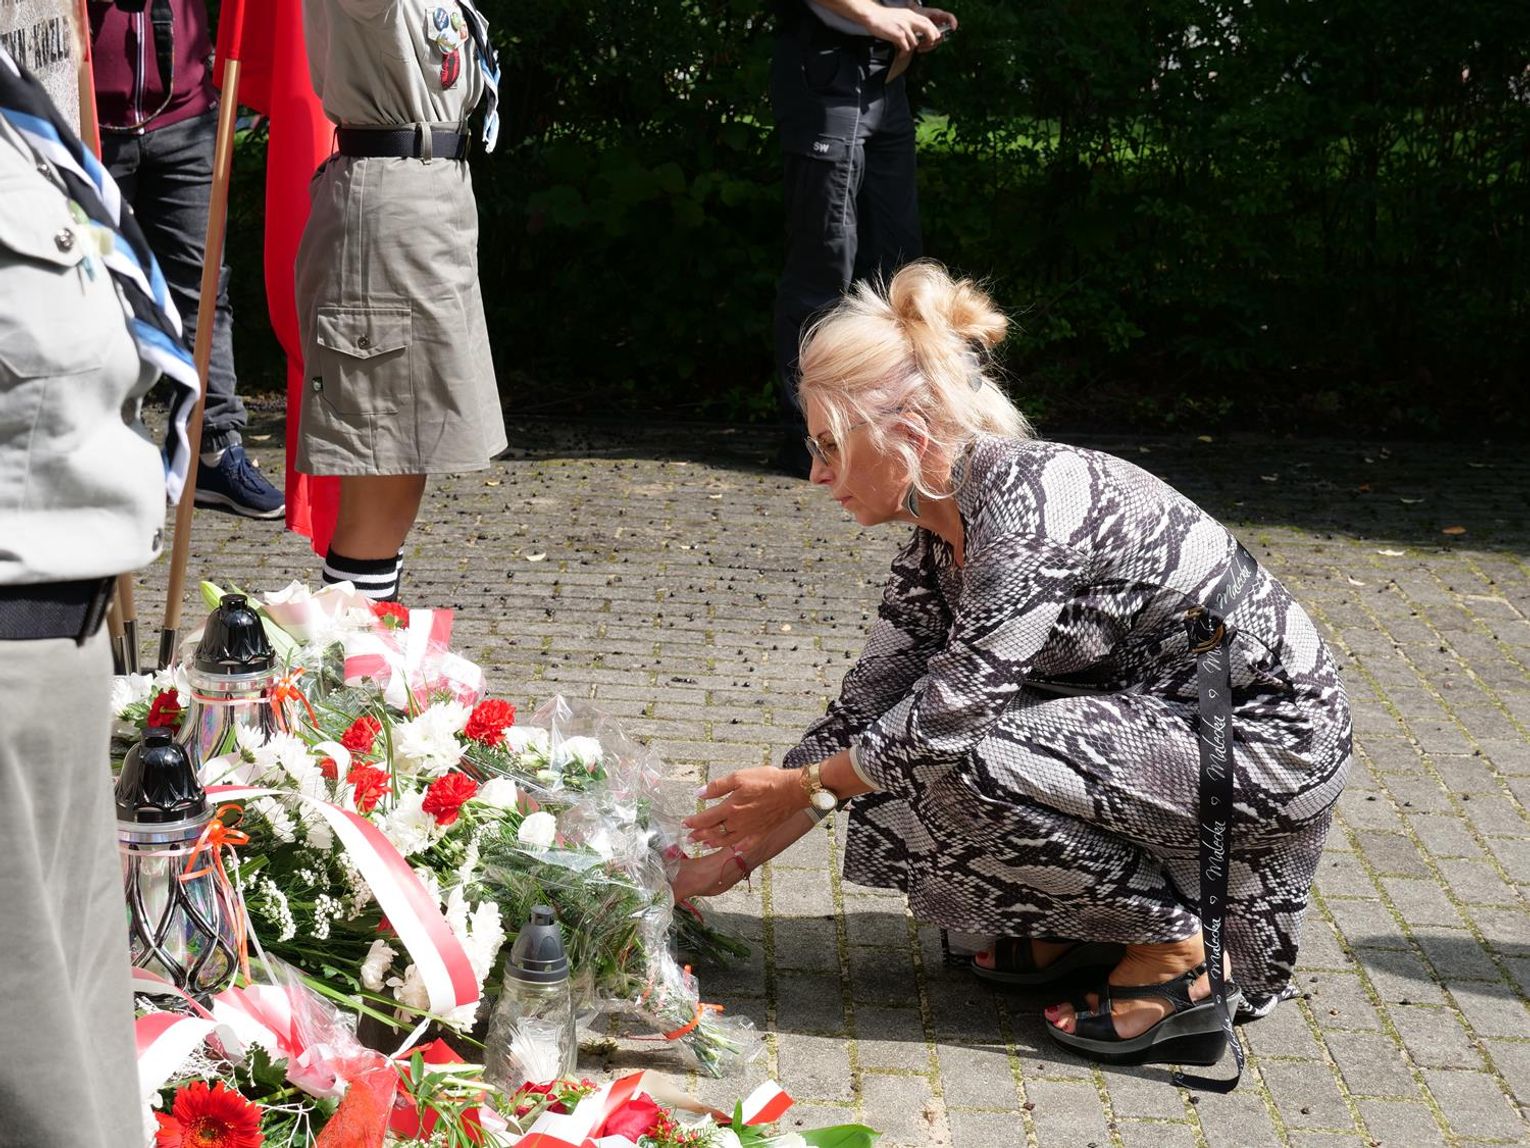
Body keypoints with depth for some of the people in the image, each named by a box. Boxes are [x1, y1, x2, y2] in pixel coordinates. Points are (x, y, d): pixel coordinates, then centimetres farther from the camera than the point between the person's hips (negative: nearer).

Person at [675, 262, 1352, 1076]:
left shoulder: (1029, 500, -24)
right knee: (885, 744, 0)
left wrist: (802, 786, -8)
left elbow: (948, 721, -25)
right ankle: (1080, 923, 12)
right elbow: (865, 706, 8)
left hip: (1273, 738, -9)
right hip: (1174, 714, 9)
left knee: (948, 755, -25)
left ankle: (1176, 953, -9)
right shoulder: (940, 534, 4)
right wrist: (733, 856, 5)